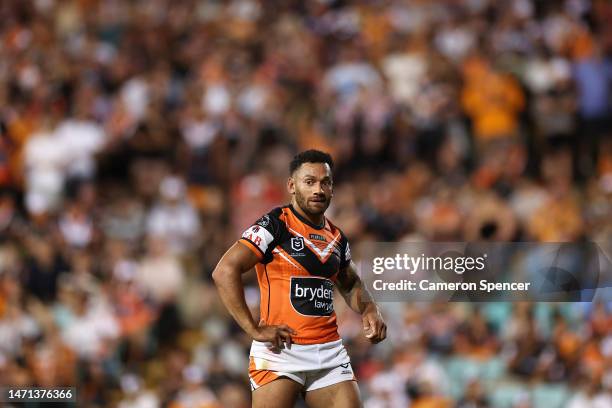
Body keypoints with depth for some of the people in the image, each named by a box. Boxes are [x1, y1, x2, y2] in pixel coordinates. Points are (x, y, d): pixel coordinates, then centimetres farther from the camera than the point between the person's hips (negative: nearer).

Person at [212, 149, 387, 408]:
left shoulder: (337, 238, 15)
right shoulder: (275, 225, -6)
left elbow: (350, 285, 33)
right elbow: (224, 272, -13)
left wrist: (369, 309, 10)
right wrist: (254, 329, -16)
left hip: (330, 352, 6)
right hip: (281, 350, -6)